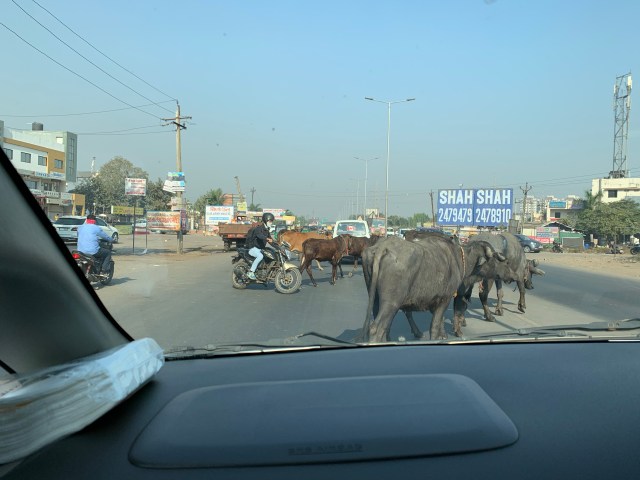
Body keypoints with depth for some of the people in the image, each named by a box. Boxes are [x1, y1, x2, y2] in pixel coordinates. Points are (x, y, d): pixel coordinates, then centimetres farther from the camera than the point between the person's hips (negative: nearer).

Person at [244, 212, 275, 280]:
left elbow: (270, 240, 19)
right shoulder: (259, 228, -16)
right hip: (253, 248, -9)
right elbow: (259, 235, -40)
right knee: (260, 256, -35)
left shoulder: (267, 230, 13)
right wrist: (267, 238, -57)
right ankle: (251, 272, -32)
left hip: (261, 248, 9)